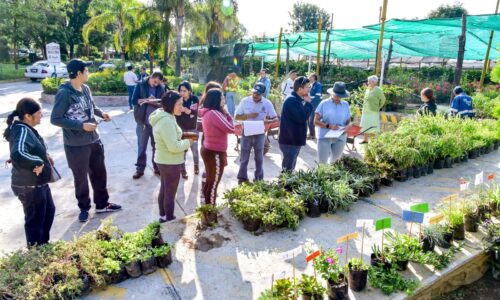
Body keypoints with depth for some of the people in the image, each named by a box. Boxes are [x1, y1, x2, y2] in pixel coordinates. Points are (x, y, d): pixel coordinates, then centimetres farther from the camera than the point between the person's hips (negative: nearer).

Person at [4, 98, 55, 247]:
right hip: (29, 187, -10)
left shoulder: (26, 128, 5)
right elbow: (18, 155, -44)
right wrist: (37, 163, -30)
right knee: (35, 220, 7)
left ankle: (43, 244, 42)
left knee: (49, 211, 24)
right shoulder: (22, 131, -26)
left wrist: (44, 157, 5)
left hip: (38, 183, 10)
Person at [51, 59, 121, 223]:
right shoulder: (64, 93, -19)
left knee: (99, 173, 18)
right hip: (76, 144, -7)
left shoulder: (86, 88, 1)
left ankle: (102, 204, 35)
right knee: (81, 178, 11)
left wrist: (101, 113, -2)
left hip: (94, 140, 7)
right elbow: (55, 119, -19)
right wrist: (81, 125, -24)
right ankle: (84, 208, 31)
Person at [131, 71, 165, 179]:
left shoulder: (161, 88, 3)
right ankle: (140, 169, 16)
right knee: (141, 146, 6)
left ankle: (157, 167, 23)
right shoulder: (140, 85, -1)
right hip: (142, 121, -2)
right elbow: (134, 100, -7)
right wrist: (146, 100, -20)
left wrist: (155, 103, -20)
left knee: (157, 146, 11)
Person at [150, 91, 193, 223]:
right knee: (170, 194, 5)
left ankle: (163, 217, 37)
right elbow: (174, 147, -29)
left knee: (164, 190, 22)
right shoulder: (167, 121, -27)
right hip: (171, 163, -10)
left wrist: (183, 139, 3)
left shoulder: (163, 117, 6)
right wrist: (188, 142, -13)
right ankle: (169, 220, 20)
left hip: (163, 160, 10)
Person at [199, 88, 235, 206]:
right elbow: (231, 128, -18)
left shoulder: (207, 112, 6)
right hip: (215, 153, -10)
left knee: (209, 181, 21)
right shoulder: (214, 113, -23)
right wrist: (227, 113, -9)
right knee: (213, 184, 4)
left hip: (208, 150, 10)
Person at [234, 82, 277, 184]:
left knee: (259, 158, 12)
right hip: (246, 133, 0)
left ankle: (259, 179, 25)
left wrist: (267, 121, -24)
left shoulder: (267, 103, -6)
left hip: (260, 134, 1)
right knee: (244, 158, 7)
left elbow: (275, 119, -2)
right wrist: (249, 115, -18)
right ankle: (242, 178, 19)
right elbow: (237, 117, -3)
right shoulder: (245, 101, -6)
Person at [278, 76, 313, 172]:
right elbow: (302, 117, -25)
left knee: (290, 167, 19)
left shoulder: (297, 100, 13)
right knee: (288, 169, -2)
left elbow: (302, 116, 16)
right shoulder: (291, 100, -20)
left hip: (294, 140, 10)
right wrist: (308, 103, -14)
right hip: (289, 141, -10)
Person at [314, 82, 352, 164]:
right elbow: (316, 121, -5)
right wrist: (328, 126, -20)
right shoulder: (324, 104, -4)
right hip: (325, 137, -3)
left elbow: (349, 121, 10)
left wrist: (347, 127, -14)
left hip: (340, 138, 3)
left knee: (335, 162, 17)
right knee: (322, 162, -3)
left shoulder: (346, 105, 6)